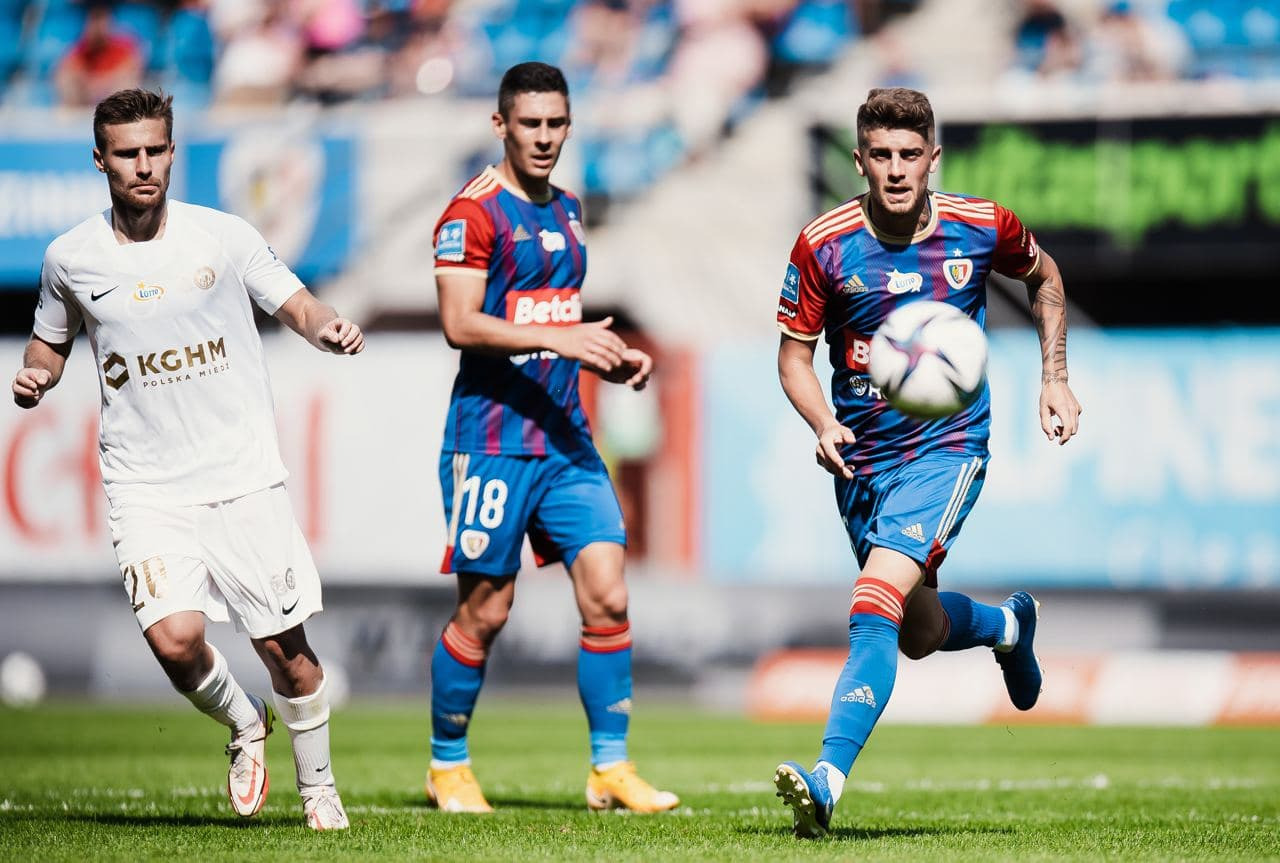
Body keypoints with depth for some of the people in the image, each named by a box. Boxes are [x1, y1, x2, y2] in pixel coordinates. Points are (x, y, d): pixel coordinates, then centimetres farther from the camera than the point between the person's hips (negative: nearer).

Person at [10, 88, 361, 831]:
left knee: (285, 645, 2)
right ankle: (245, 726, 14)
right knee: (175, 640, -18)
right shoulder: (71, 259, 2)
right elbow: (52, 338, 19)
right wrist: (36, 377, -3)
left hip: (244, 477, 0)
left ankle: (319, 785, 25)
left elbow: (296, 305, 5)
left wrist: (331, 327, -16)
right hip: (145, 486, 0)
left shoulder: (224, 237, -2)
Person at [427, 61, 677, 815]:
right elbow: (460, 324, -17)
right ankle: (448, 766, 17)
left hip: (567, 437, 6)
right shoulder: (473, 213, -8)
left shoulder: (566, 211, 16)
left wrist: (612, 358, 7)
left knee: (608, 597, -4)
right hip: (492, 435, -6)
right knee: (485, 611, 0)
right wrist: (557, 338, -26)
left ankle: (611, 769, 1)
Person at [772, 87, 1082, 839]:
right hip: (862, 457, 3)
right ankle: (1009, 626, 52)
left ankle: (828, 781, -30)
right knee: (920, 635, 17)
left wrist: (1055, 376, 9)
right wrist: (823, 425, -19)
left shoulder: (981, 226, -8)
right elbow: (795, 353, 0)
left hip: (947, 445, -3)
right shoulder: (824, 245, -9)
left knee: (875, 609, -23)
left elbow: (1043, 276, 15)